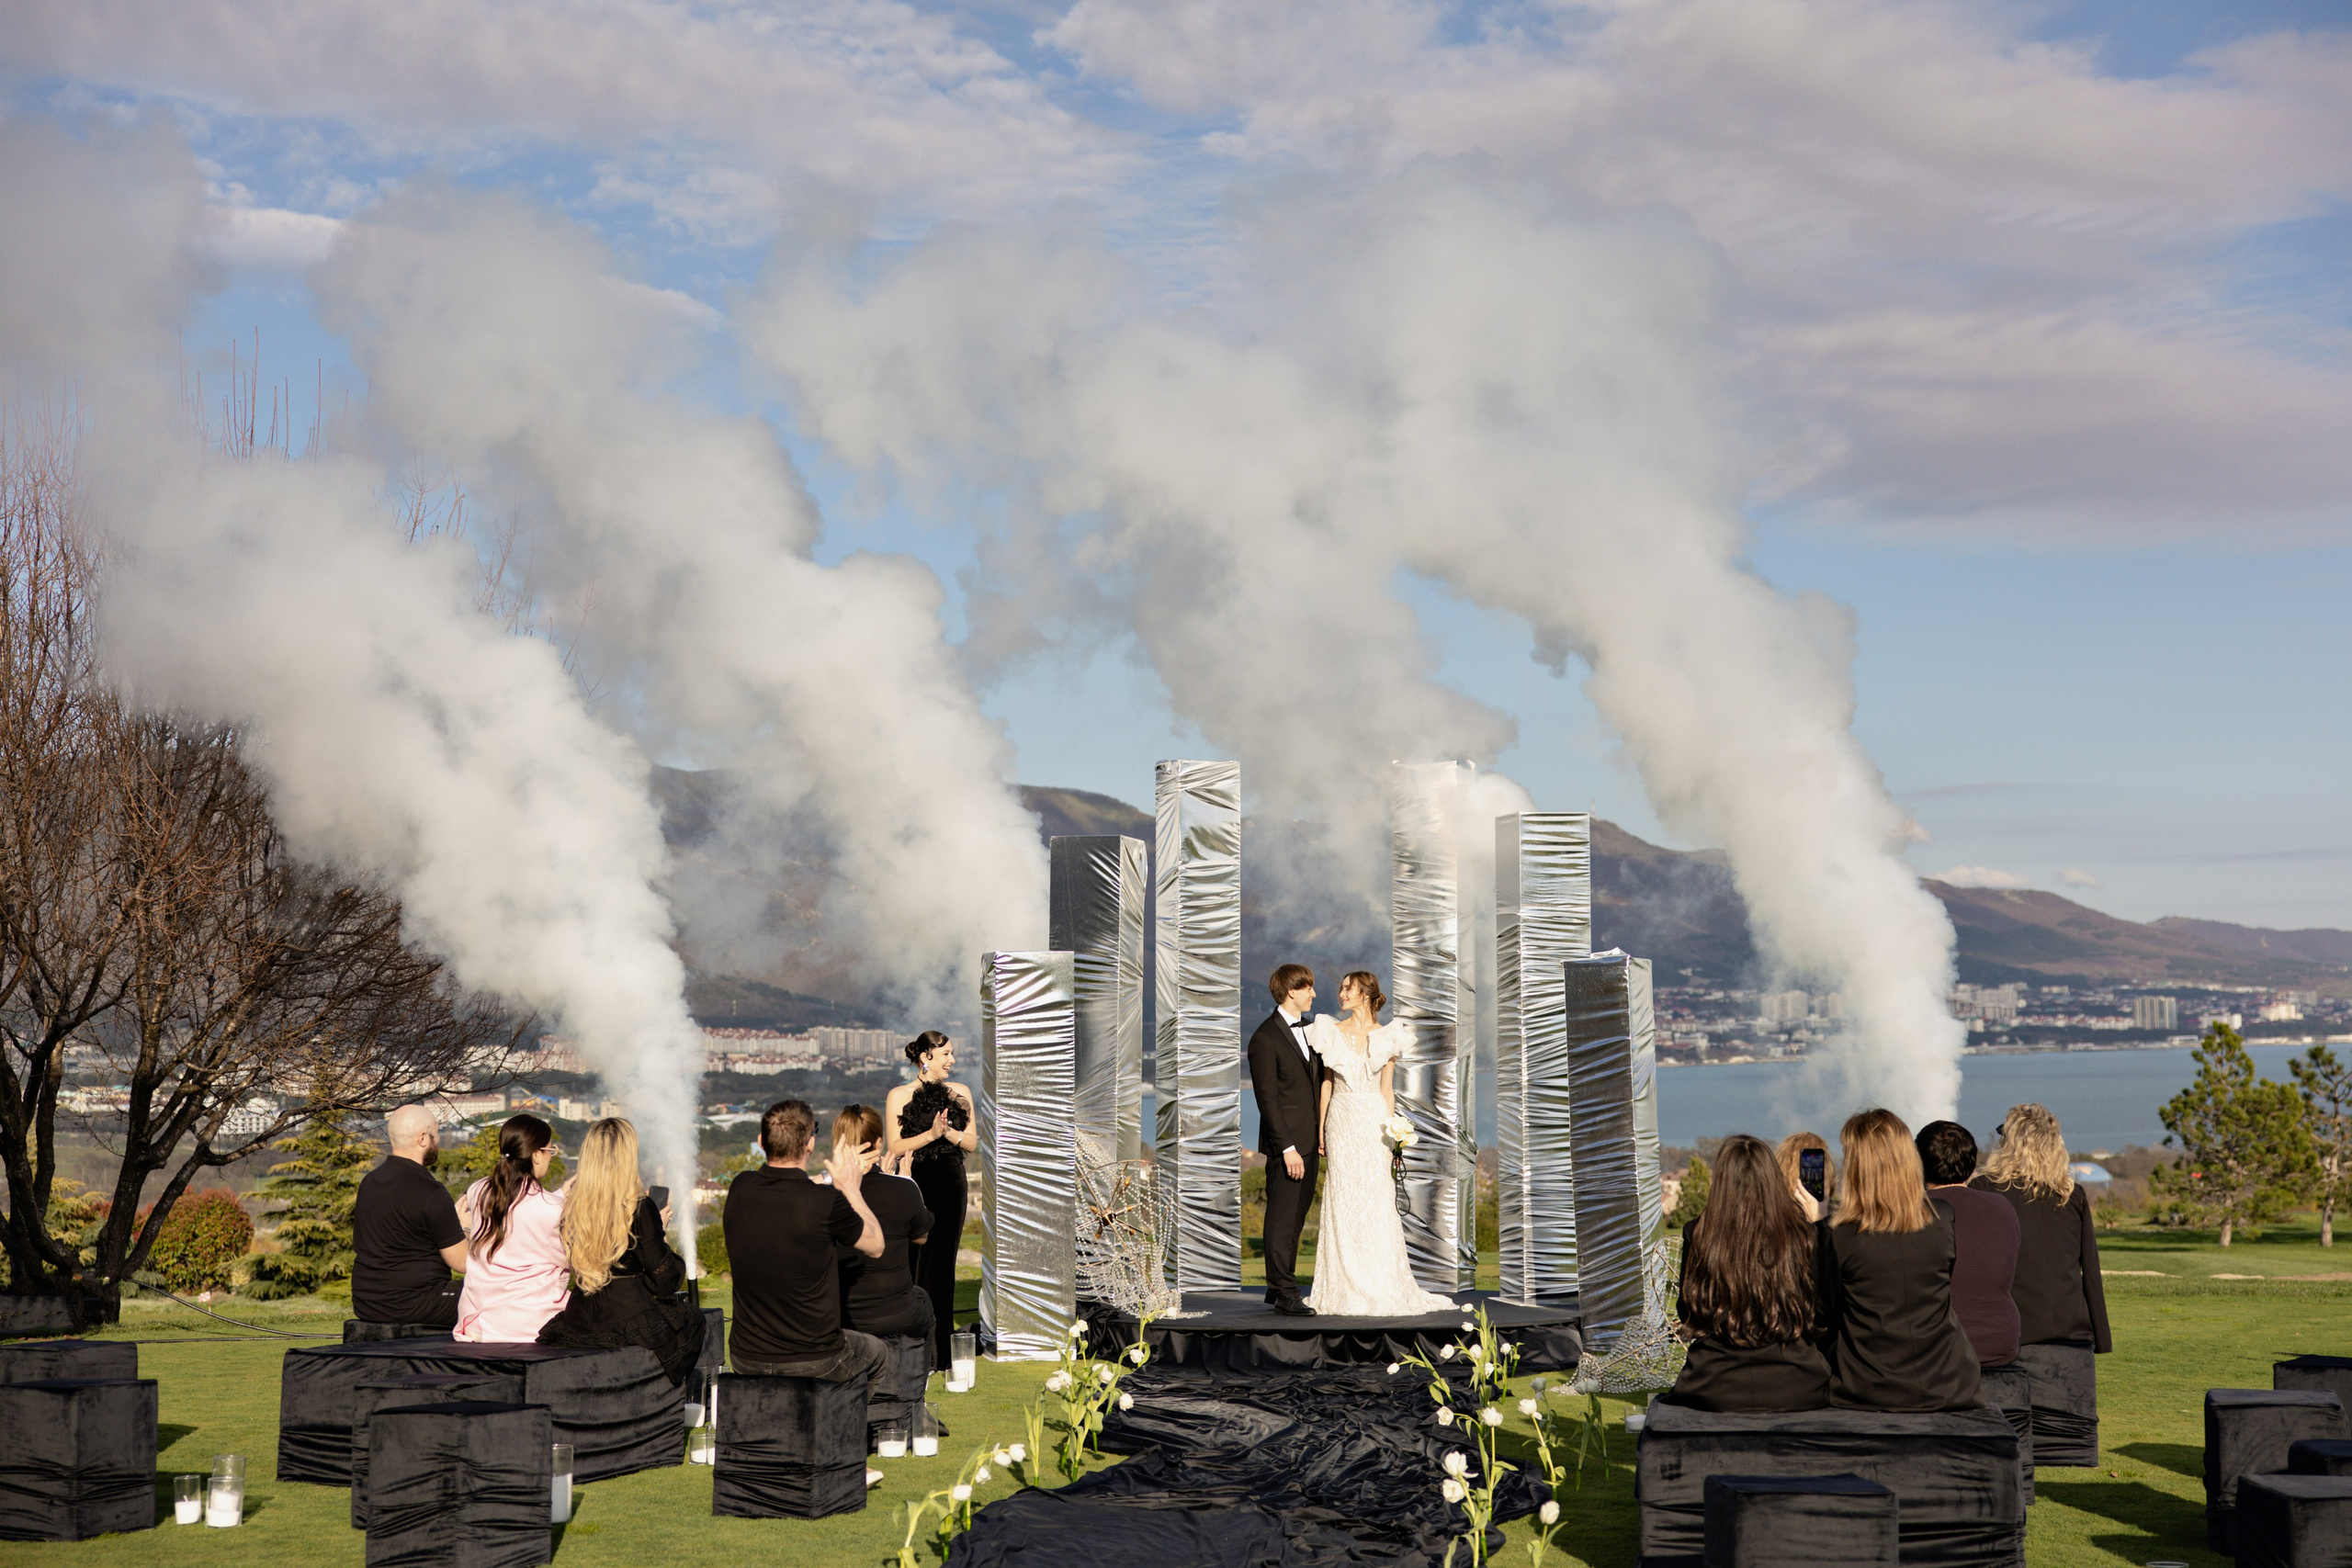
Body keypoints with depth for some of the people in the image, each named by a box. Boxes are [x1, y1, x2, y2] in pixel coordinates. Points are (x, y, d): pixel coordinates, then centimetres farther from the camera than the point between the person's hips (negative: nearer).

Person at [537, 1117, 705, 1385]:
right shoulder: (639, 1207, -16)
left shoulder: (572, 1205, -1)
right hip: (630, 1321, -6)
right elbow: (664, 1281, -11)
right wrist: (661, 1231, 6)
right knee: (691, 1320, 23)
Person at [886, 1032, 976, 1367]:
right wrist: (931, 1133, -17)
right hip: (914, 1186, -3)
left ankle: (939, 1351, 10)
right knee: (911, 1265, -4)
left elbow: (972, 1142, 8)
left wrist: (948, 1131, -11)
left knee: (942, 1266, 4)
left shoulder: (960, 1093, 10)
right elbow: (896, 1147, -5)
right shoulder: (899, 1096, 0)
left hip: (951, 1188, 3)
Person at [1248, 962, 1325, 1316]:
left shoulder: (1307, 1027, 13)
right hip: (1286, 1143, -8)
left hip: (1309, 1139, 9)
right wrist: (1287, 1148, -19)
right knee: (1282, 1218, -3)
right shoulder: (1265, 1039, -14)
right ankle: (1285, 1293, 2)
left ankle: (1278, 1287, 20)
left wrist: (1321, 1129, 11)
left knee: (1297, 1216, 12)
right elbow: (1267, 1099, -16)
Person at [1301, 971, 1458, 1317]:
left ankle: (1381, 1286, 5)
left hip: (1374, 1120, -1)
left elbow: (1387, 1090, 4)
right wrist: (1320, 1128, 4)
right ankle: (1346, 1286, 6)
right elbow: (1327, 1082, 7)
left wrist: (1391, 1130, -1)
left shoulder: (1386, 1036, 3)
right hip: (1341, 1119, 1)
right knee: (1343, 1197, 0)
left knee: (1376, 1198, -2)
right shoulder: (1332, 1033, 5)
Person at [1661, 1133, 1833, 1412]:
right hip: (1796, 1392, 0)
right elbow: (1822, 1321, 4)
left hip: (1715, 1392, 0)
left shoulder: (1697, 1236, -5)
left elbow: (1685, 1315, 7)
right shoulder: (1803, 1236, -5)